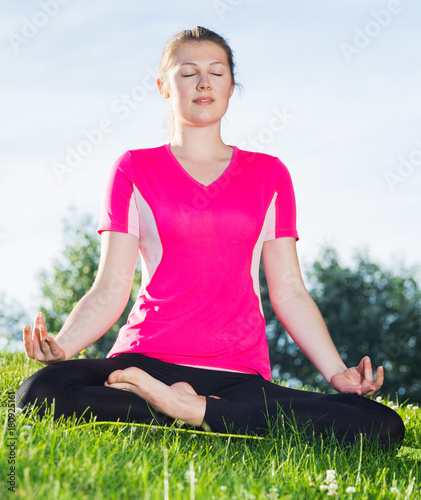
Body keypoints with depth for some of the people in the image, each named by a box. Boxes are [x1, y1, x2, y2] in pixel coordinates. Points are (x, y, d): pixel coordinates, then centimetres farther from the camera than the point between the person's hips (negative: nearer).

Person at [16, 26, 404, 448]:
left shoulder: (269, 175, 17)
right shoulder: (135, 170, 13)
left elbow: (288, 291, 14)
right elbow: (111, 289, 6)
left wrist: (337, 373, 1)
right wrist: (61, 346, -14)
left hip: (240, 373, 2)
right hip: (146, 359, -2)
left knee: (382, 427, -25)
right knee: (40, 393, -34)